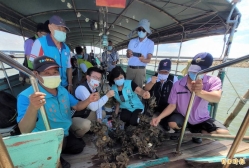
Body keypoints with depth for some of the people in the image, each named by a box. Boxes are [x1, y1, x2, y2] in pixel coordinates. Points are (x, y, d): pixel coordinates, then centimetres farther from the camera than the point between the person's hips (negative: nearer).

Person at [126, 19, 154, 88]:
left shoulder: (150, 43, -1)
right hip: (130, 68, 3)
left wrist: (143, 60, -31)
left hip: (140, 69, -2)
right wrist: (129, 54, -28)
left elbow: (149, 60, -8)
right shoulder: (132, 41, 7)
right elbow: (127, 55, -3)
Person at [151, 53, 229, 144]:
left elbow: (217, 98, -40)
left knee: (223, 133, -21)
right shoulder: (178, 84, -18)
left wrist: (200, 92, -63)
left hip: (202, 119, 1)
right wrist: (159, 117, -28)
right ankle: (179, 130, 10)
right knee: (172, 123, -30)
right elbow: (172, 105, -13)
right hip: (182, 117, -1)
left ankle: (197, 131, 11)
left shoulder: (213, 81, -18)